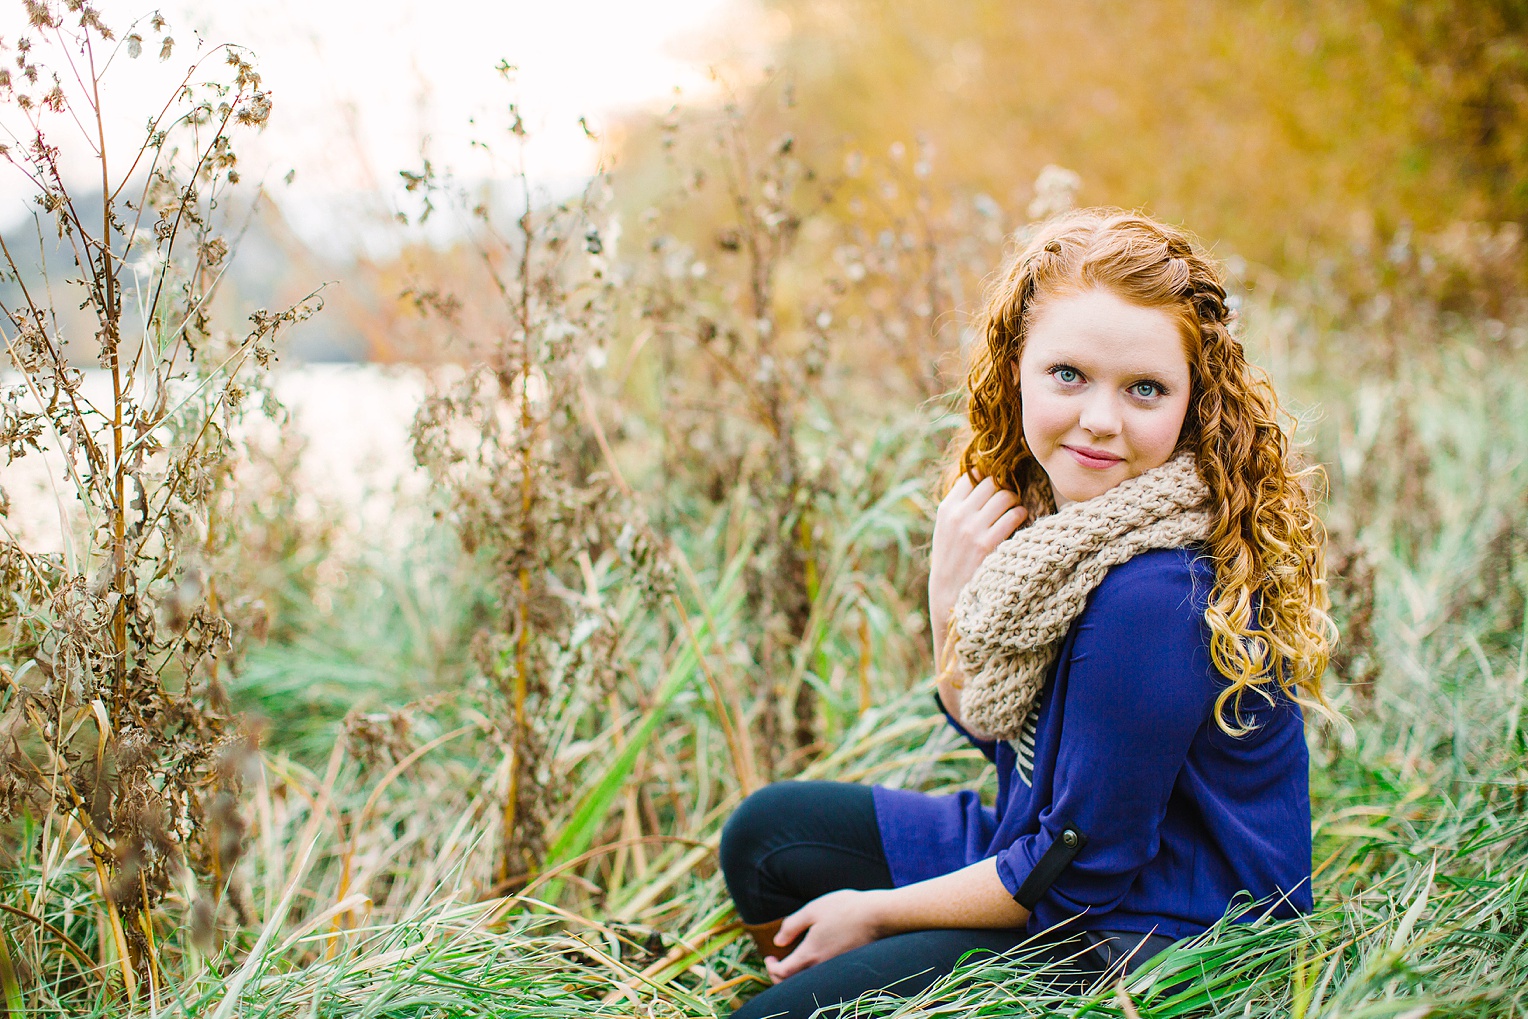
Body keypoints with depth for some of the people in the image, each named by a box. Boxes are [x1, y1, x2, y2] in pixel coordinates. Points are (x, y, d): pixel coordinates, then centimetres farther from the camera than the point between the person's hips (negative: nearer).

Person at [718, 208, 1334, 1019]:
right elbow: (993, 727, 8)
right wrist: (949, 597, -11)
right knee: (765, 838, 15)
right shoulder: (1045, 508, -3)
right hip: (1046, 843, 9)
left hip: (1144, 940, -9)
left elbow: (1080, 872, -22)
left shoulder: (1153, 598, -30)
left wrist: (876, 911, -8)